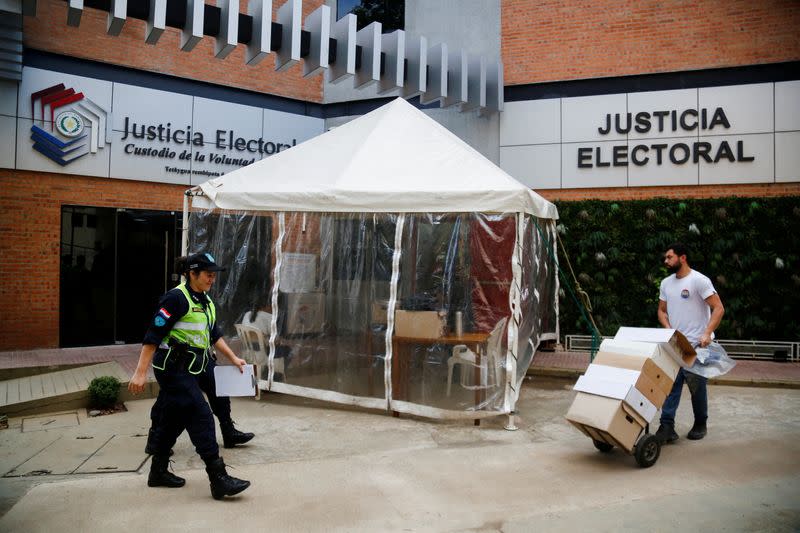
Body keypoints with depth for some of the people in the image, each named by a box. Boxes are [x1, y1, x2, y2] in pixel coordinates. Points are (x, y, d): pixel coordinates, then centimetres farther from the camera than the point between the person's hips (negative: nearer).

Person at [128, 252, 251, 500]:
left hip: (189, 369, 9)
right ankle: (218, 479, -11)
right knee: (201, 417, -12)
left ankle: (159, 472, 30)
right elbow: (153, 335, -17)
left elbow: (214, 334, 21)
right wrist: (140, 372, -19)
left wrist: (233, 358, 15)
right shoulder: (177, 298, -15)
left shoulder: (206, 302, 13)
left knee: (174, 421, 16)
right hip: (173, 368, -9)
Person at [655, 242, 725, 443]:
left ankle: (700, 424, 25)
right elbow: (662, 310, 15)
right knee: (671, 385, -2)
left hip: (697, 344, -5)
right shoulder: (666, 283, 9)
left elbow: (718, 308, -16)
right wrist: (669, 329, -3)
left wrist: (707, 333, -26)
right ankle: (667, 426, -3)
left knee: (697, 387, 7)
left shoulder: (699, 280, -13)